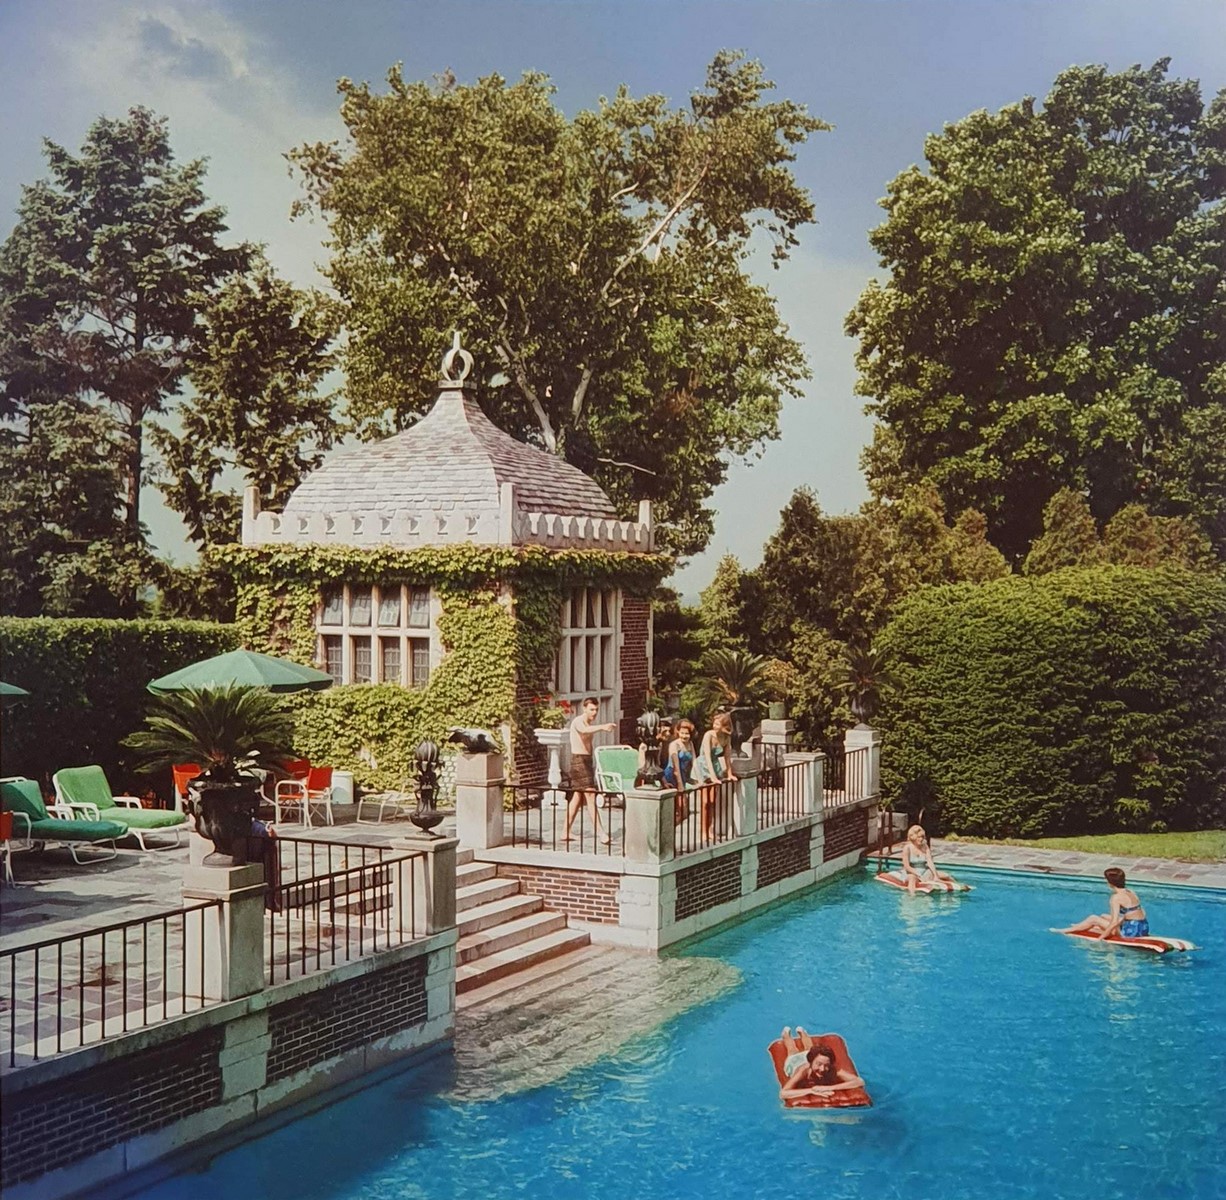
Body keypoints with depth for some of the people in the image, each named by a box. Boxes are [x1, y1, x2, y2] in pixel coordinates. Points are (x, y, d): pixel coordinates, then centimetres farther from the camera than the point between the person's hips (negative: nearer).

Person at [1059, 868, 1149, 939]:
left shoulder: (1116, 897, -17)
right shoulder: (1130, 892, 8)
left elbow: (1114, 923, -22)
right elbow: (1142, 912, 12)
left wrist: (1100, 938, -14)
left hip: (1131, 931, -8)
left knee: (1093, 919, 6)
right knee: (1104, 916, 26)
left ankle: (1066, 931, 20)